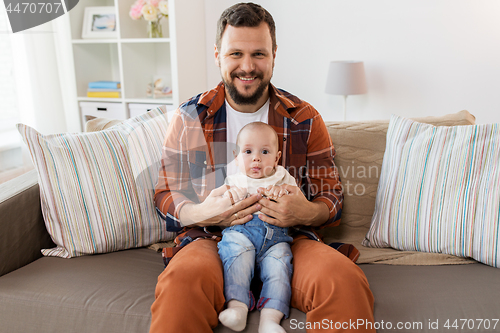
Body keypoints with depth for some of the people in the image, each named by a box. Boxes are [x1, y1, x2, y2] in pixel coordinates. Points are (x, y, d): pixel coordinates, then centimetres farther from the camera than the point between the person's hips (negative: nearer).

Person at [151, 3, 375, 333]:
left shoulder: (305, 119, 7)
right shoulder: (190, 117, 7)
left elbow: (332, 197, 10)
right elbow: (166, 195, 9)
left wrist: (306, 213, -14)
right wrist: (202, 213, -13)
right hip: (211, 238, 0)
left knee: (345, 280, -28)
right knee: (182, 281, -34)